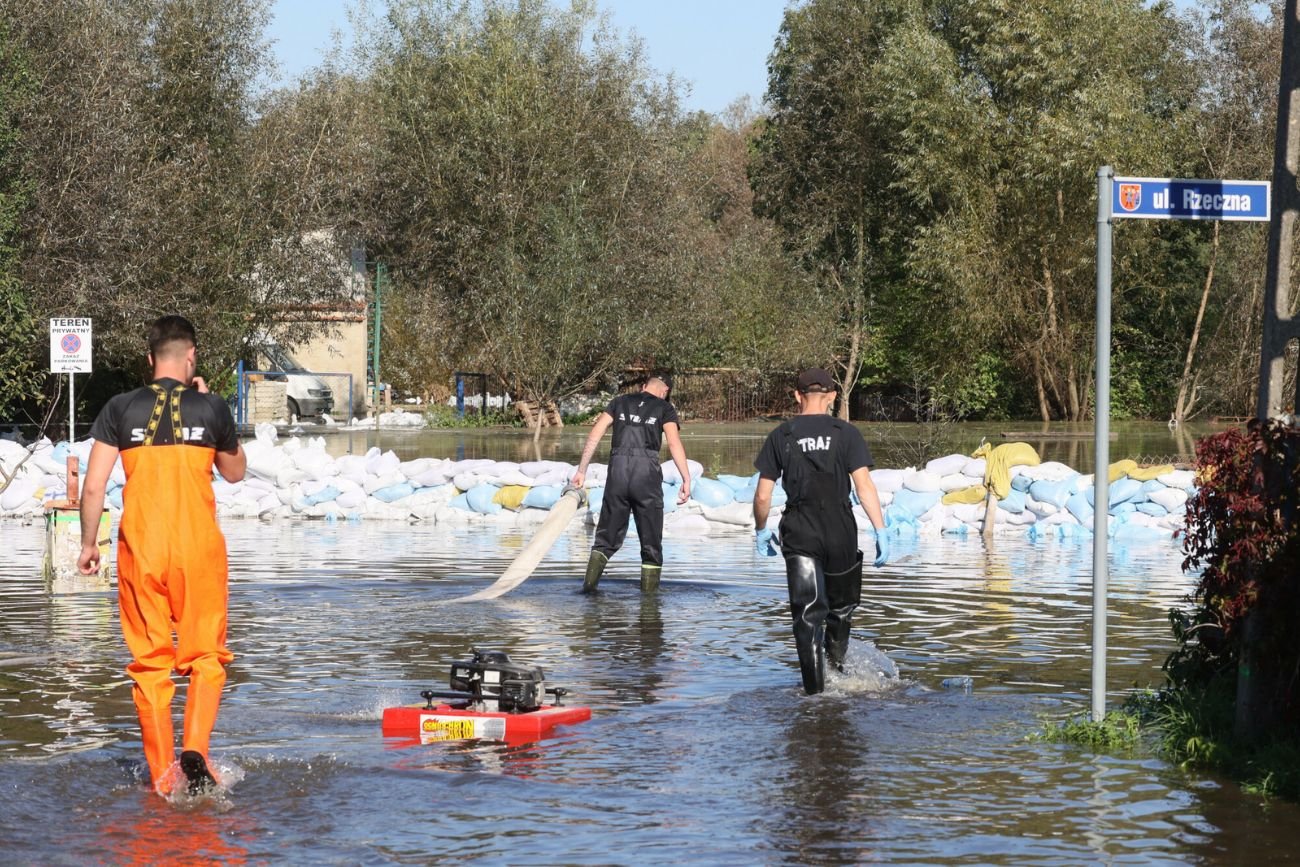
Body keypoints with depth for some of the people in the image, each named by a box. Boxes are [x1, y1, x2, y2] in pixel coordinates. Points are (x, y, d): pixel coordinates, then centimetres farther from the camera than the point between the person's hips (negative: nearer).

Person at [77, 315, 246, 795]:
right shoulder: (211, 408, 1)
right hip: (199, 548, -1)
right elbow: (235, 472, 19)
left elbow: (93, 486, 0)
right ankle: (194, 748, -15)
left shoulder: (120, 409, 3)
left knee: (150, 663, 8)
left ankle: (161, 778, 9)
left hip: (140, 548, 1)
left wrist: (88, 544, 13)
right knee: (206, 656, 8)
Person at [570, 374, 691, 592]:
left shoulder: (620, 402, 18)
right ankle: (649, 591, 6)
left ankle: (590, 582, -2)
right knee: (651, 541, 8)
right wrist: (686, 480, -8)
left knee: (608, 536, 11)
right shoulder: (664, 408, 10)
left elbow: (595, 434, 9)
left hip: (618, 469, 2)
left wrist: (581, 471, 10)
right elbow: (674, 443, -5)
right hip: (647, 472, -2)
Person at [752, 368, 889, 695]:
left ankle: (815, 689, -8)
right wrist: (881, 531, -7)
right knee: (841, 605, 22)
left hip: (799, 533, 0)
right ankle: (837, 664, 35)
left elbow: (762, 495, 4)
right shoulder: (846, 433, 0)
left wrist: (761, 530, 20)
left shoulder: (781, 436, 3)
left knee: (807, 612, -2)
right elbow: (864, 485, -8)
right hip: (840, 532, 0)